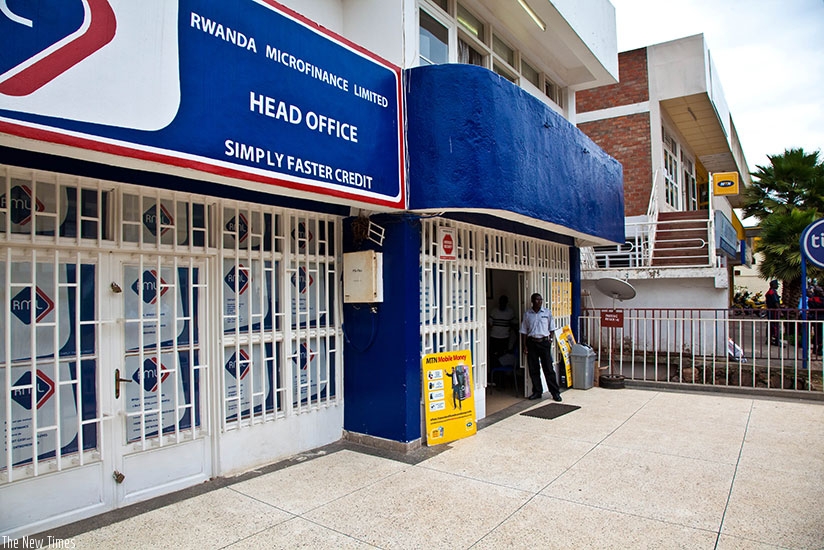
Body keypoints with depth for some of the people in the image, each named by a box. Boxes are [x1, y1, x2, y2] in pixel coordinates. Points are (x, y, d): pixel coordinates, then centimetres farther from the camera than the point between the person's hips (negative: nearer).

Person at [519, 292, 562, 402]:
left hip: (544, 342, -1)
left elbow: (551, 328, 9)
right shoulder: (527, 314, 3)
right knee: (533, 369, 5)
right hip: (531, 342, 1)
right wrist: (524, 345, 1)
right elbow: (524, 331, 5)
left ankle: (555, 392, 6)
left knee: (548, 368, -1)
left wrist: (549, 339, 0)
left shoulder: (547, 313, 2)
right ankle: (537, 392, 16)